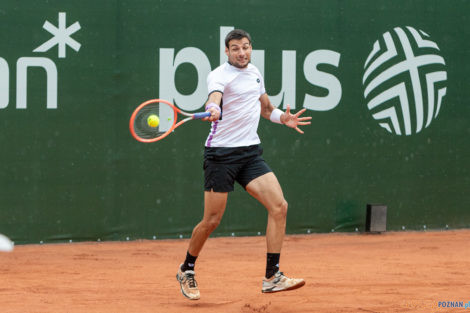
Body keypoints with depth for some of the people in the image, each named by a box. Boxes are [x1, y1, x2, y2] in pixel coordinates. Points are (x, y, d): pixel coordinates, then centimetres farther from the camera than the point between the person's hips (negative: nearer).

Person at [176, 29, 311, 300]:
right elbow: (214, 97, -31)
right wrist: (213, 110, -54)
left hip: (251, 152, 6)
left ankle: (273, 277, -9)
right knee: (212, 220, -2)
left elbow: (265, 107, 29)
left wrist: (283, 117, 10)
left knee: (279, 206, -11)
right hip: (221, 153, -6)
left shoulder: (255, 72, 13)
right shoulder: (220, 75, -8)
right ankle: (187, 270, 24)